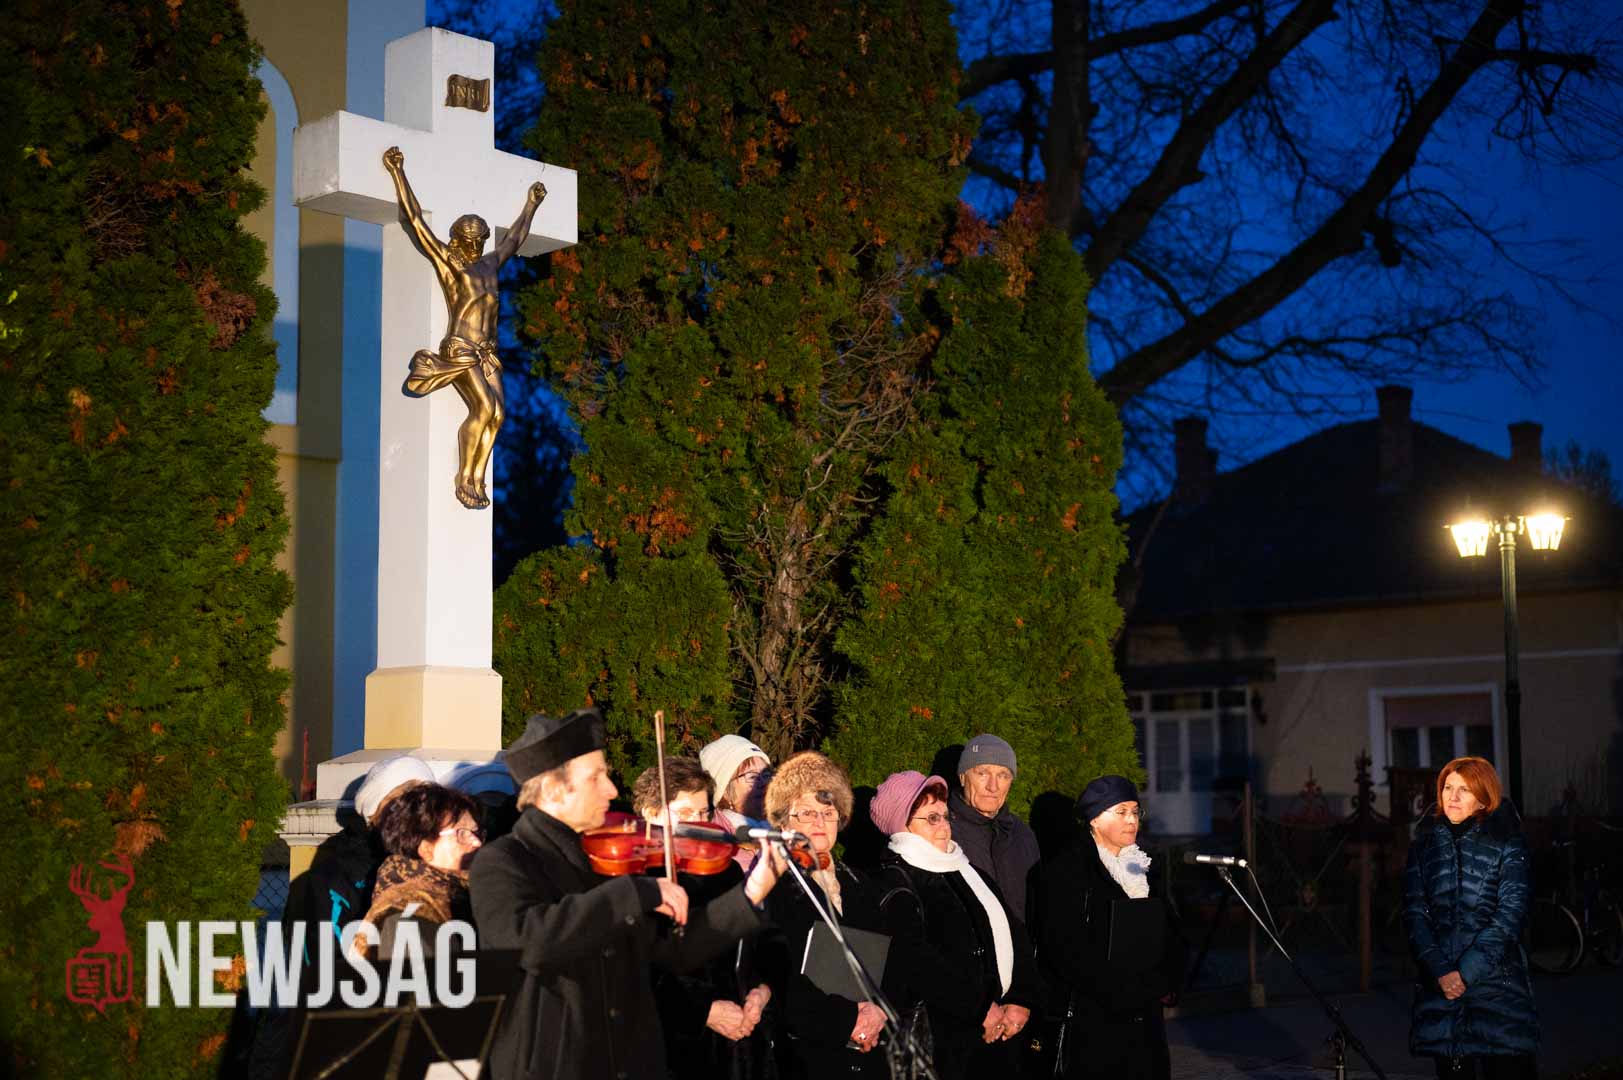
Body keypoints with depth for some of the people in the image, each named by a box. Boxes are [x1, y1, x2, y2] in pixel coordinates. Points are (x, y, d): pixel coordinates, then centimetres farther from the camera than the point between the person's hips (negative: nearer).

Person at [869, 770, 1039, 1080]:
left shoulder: (965, 871, 15)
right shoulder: (893, 884, -8)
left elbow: (1014, 932, 12)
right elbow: (916, 960, -19)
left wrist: (1021, 999, -2)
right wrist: (981, 1008, -15)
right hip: (938, 1040, -6)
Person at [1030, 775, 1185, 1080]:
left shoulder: (1142, 869, 16)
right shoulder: (1064, 872, -6)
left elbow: (1171, 937, 17)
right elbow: (1068, 951, -13)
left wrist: (1166, 985, -1)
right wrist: (1126, 992, -12)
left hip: (1145, 1019, 6)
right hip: (1092, 1022, -6)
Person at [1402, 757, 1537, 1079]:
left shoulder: (1507, 844, 2)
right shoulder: (1425, 844, 11)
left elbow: (1510, 915, -6)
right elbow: (1414, 911, 5)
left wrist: (1466, 972, -12)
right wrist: (1440, 972, -9)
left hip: (1497, 980, -3)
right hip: (1439, 982, 3)